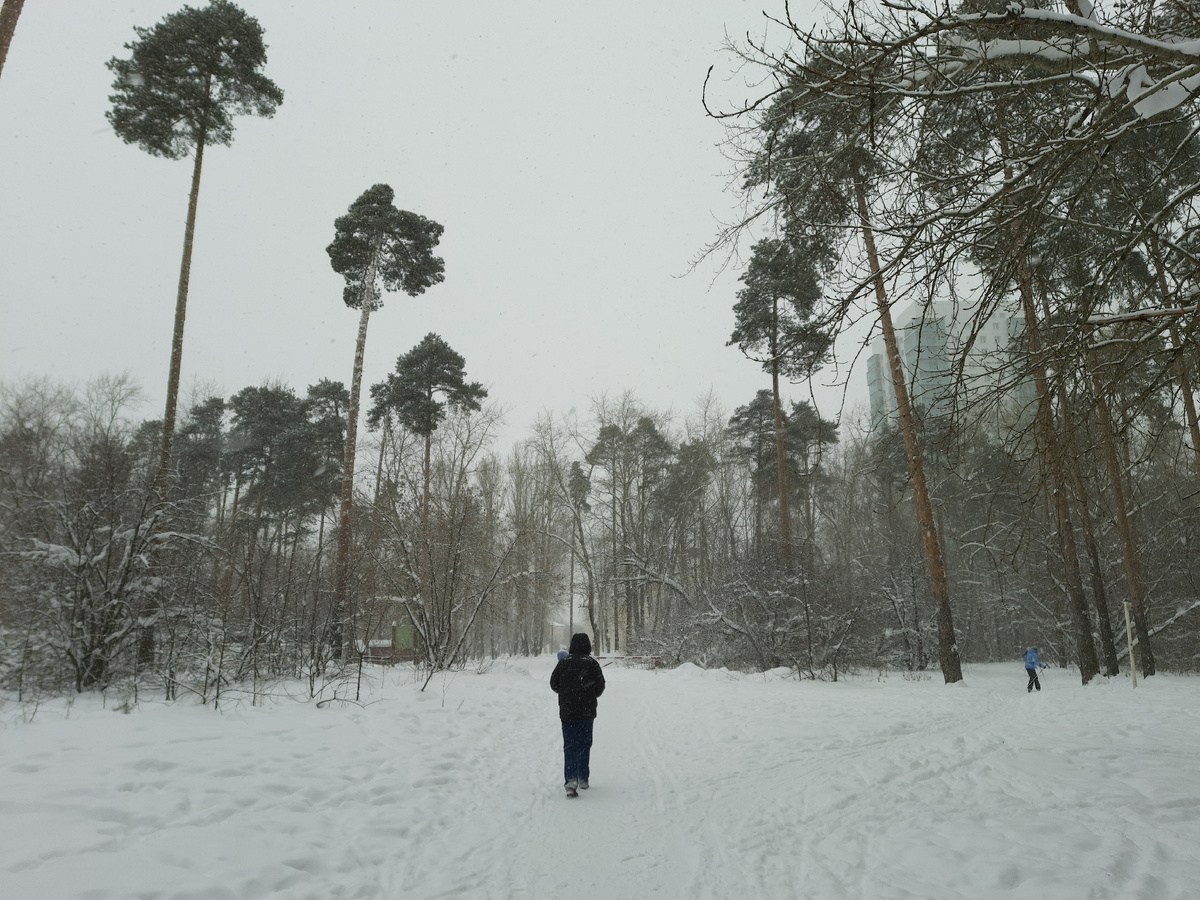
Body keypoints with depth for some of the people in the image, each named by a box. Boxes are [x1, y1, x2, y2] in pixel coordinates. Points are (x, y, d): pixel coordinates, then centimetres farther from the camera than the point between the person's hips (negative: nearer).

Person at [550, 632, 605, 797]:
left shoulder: (563, 663, -3)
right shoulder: (592, 663, -7)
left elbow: (554, 684, 4)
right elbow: (600, 686, -3)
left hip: (567, 711, 0)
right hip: (587, 711, 0)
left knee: (570, 746, 3)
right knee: (585, 744, 14)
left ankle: (571, 779, -13)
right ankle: (583, 779, 21)